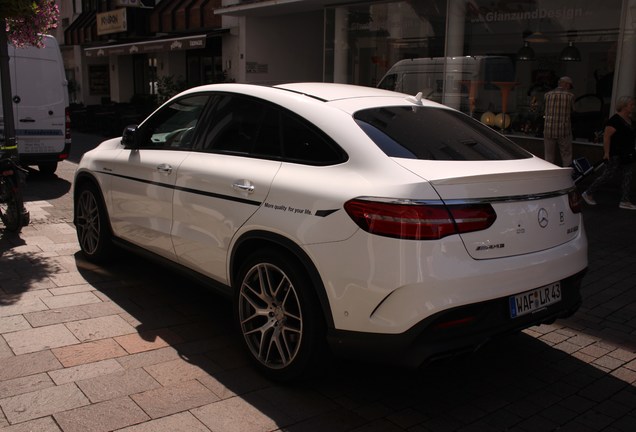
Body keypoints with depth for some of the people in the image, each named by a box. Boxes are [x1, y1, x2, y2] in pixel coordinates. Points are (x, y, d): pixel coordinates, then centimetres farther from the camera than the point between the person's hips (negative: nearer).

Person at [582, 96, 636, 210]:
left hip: (626, 155, 9)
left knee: (627, 176, 6)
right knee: (608, 175, -3)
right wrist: (606, 152, -23)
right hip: (615, 155, -9)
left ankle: (625, 201, 9)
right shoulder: (615, 120, -17)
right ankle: (588, 193, 11)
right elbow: (606, 136, -21)